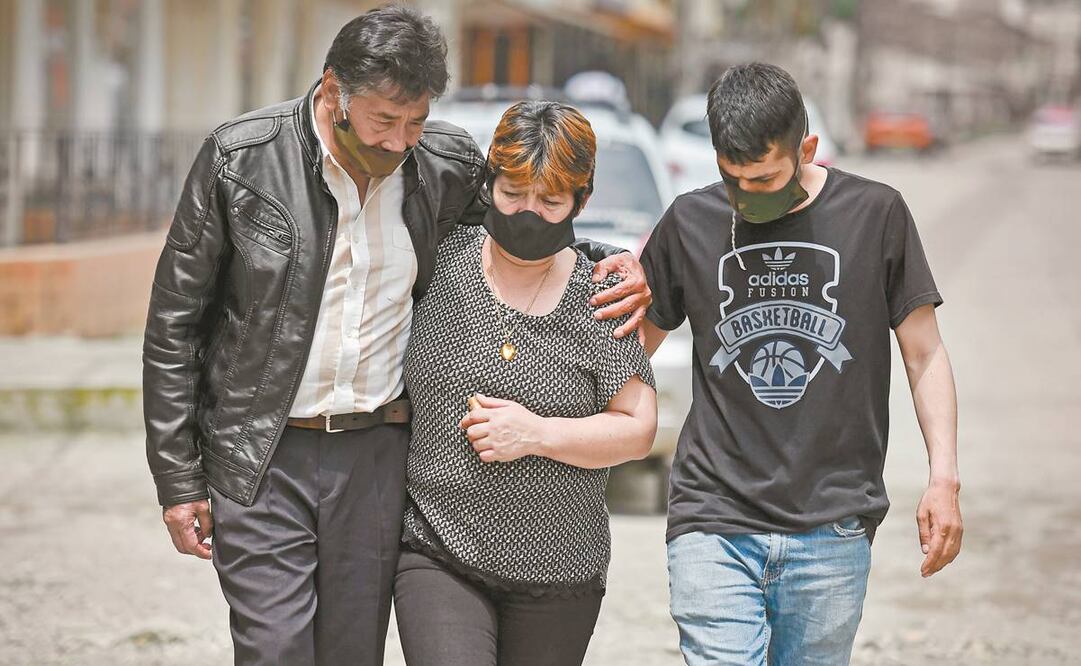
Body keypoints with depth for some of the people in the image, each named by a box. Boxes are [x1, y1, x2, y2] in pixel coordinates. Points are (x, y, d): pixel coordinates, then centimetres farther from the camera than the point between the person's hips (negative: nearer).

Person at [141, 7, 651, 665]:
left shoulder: (449, 164, -2)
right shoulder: (242, 158, -9)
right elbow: (174, 324, -2)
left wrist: (610, 264, -4)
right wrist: (179, 478, -3)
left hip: (377, 456, 3)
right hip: (259, 457, -2)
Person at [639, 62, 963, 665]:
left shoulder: (876, 214, 2)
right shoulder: (690, 223, 5)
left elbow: (924, 353, 7)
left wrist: (944, 478, -1)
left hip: (832, 530, 0)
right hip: (714, 524, 0)